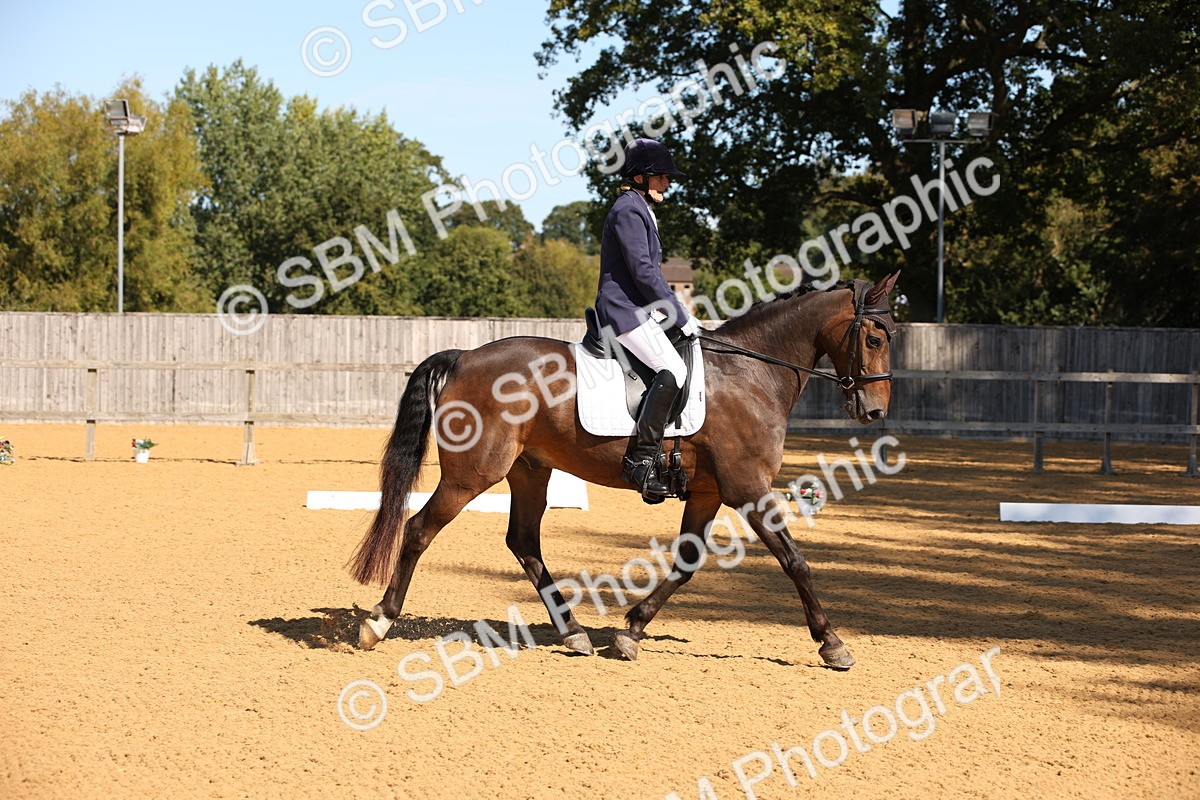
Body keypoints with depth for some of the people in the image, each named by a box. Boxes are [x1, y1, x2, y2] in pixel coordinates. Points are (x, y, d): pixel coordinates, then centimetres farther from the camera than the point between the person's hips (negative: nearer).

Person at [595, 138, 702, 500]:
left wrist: (680, 312, 17)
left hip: (636, 310, 11)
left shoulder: (640, 211, 22)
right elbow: (643, 271, -18)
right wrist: (680, 317, -16)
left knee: (675, 369, 15)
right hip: (624, 311, -11)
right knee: (674, 371, -26)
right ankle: (640, 459, -29)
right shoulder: (628, 210, -11)